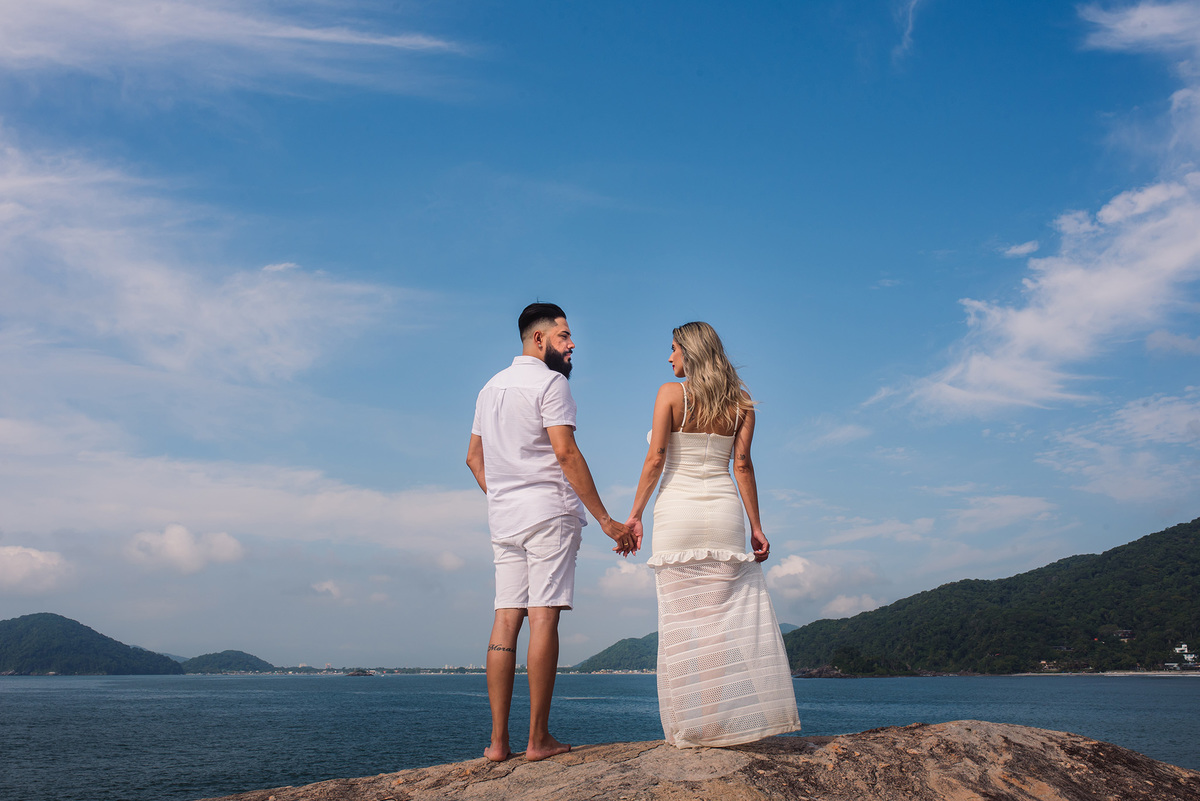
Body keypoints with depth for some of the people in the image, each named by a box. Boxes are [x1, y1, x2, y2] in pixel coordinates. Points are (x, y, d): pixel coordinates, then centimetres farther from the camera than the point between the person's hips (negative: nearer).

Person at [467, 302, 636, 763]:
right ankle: (539, 738, -4)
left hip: (504, 518, 8)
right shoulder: (550, 382, -6)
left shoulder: (492, 387, 19)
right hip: (549, 514, -7)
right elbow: (566, 453, -15)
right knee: (543, 618, -6)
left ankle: (498, 741, 5)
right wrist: (605, 520, -14)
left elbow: (474, 457, 21)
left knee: (506, 619, 5)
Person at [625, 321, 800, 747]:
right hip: (723, 514, 3)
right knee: (727, 619, 7)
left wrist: (635, 514, -4)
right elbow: (742, 465, 2)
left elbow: (655, 459, -8)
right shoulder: (740, 401, 8)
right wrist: (756, 526, 4)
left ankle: (690, 728, 5)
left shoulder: (671, 393, -1)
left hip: (677, 512, -3)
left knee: (682, 621, 2)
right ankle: (730, 720, 8)